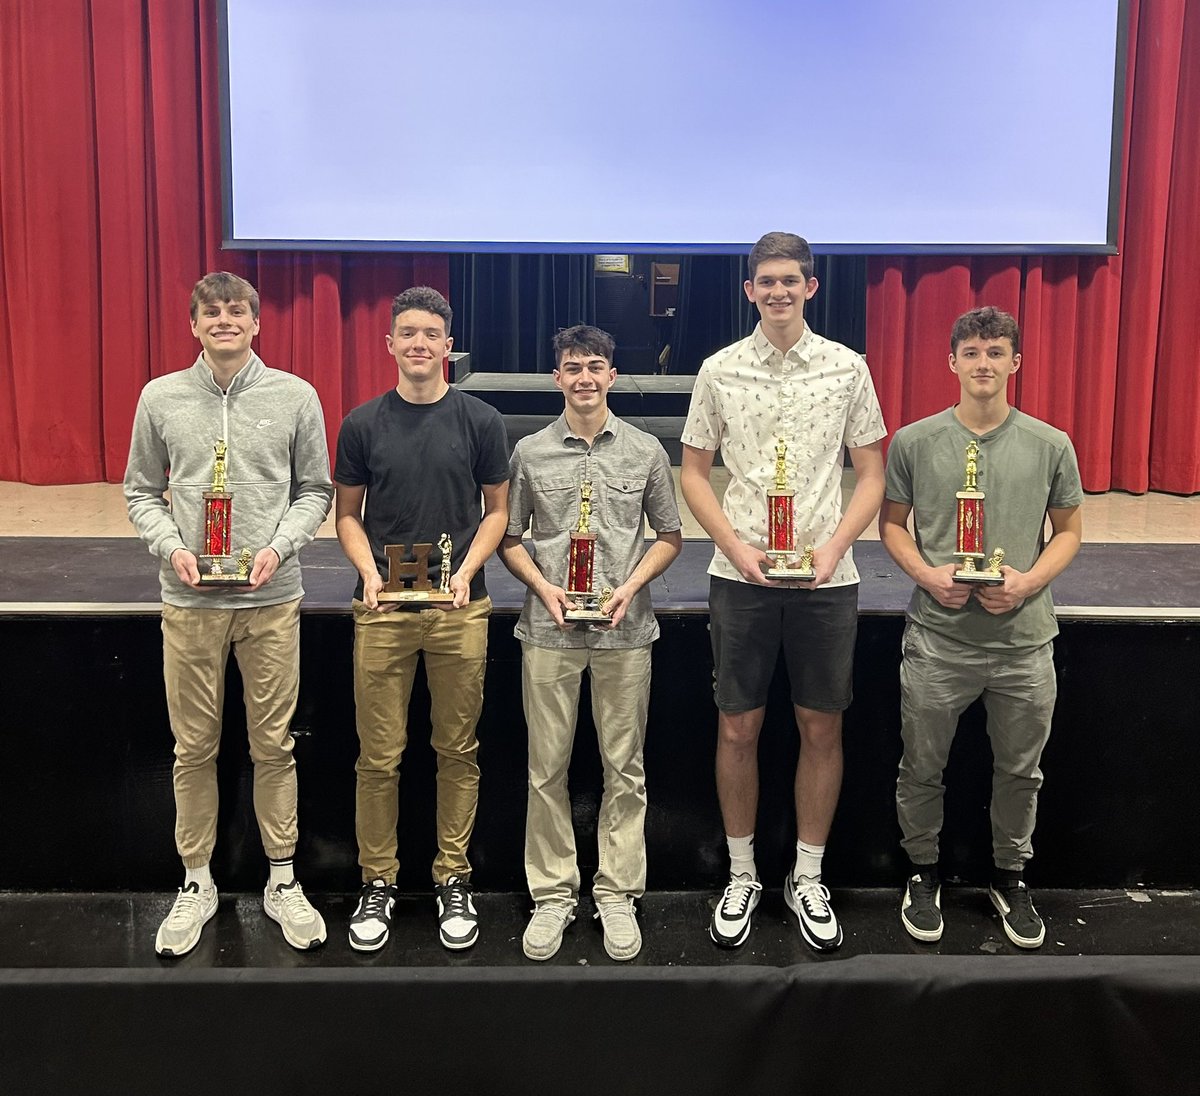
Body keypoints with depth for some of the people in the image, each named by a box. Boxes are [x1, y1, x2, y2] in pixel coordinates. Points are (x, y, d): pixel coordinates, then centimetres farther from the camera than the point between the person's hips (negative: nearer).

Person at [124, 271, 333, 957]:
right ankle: (197, 884, 24)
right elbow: (142, 492, 9)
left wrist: (279, 546, -11)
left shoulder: (295, 397, 1)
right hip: (190, 600, 1)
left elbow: (316, 490, 5)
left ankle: (283, 881, 21)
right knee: (194, 749, 9)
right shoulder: (161, 398, 4)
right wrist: (171, 546, -9)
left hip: (272, 598, -1)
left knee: (274, 745, 6)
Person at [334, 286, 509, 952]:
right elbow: (348, 514, 9)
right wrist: (369, 571, -8)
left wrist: (467, 570, -9)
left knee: (458, 750, 8)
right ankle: (377, 883, 19)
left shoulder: (480, 421, 2)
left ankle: (453, 881, 22)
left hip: (459, 608, 0)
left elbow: (497, 510, 7)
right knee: (379, 755, 4)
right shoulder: (363, 424, 4)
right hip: (382, 609, 0)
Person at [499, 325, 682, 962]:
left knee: (624, 767, 6)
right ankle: (552, 895, 18)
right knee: (546, 769, 5)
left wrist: (631, 586, -6)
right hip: (548, 630, 0)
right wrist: (545, 588, -8)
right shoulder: (530, 453, 5)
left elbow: (669, 536, 10)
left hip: (624, 631, 0)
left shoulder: (645, 451, 5)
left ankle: (617, 893, 18)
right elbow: (509, 538, 9)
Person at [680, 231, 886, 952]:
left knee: (822, 729, 6)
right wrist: (737, 547, -8)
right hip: (740, 575, 0)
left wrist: (834, 546, -9)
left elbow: (872, 474, 6)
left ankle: (809, 880, 22)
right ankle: (742, 877, 22)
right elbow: (694, 473, 6)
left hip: (826, 576, 0)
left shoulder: (847, 368, 3)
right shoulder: (721, 371, 3)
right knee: (738, 728, 5)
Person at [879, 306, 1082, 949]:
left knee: (1020, 771, 15)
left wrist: (1029, 581, -11)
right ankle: (923, 872, 33)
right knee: (922, 769, 10)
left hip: (1024, 638, 1)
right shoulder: (914, 442, -1)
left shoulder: (1050, 445, 0)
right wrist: (928, 574, -12)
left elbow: (1068, 532, 7)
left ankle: (1010, 876, 36)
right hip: (936, 637, -1)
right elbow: (892, 523, 6)